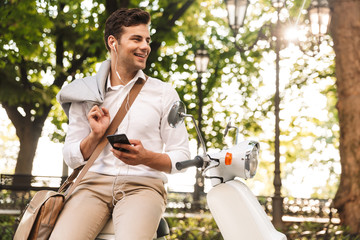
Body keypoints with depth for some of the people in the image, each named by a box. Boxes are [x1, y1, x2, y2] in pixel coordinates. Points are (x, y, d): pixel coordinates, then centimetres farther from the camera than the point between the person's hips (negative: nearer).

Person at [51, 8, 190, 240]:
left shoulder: (165, 93, 10)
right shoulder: (86, 92, 13)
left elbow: (181, 157, 6)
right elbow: (72, 158, 12)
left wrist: (145, 157, -13)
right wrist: (95, 136, -8)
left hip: (143, 185, -1)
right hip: (94, 183, 2)